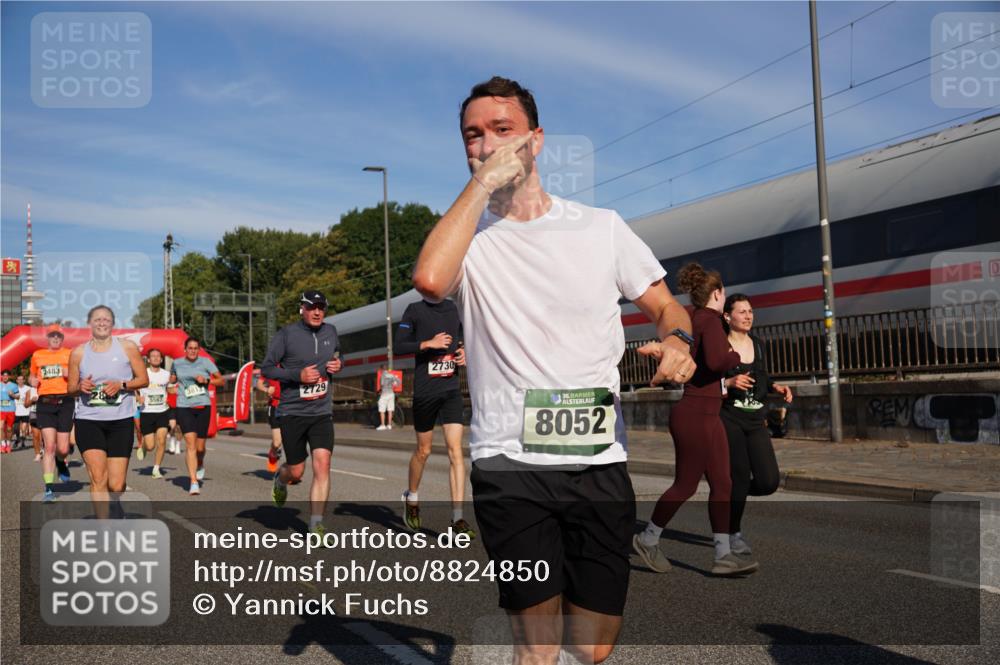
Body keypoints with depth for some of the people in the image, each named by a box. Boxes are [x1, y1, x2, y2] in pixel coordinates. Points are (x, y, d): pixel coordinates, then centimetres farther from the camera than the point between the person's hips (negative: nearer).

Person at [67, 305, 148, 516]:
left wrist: (121, 385, -13)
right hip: (88, 420, 0)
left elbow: (144, 379, 5)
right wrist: (81, 387, -9)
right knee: (98, 479, -15)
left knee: (116, 485, 1)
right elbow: (70, 388, 14)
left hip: (121, 421, 0)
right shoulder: (78, 353, 6)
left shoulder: (128, 347, 3)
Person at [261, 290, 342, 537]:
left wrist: (338, 365, 0)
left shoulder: (331, 332, 6)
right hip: (292, 412, -3)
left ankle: (316, 525, -4)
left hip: (322, 412, 3)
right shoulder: (286, 335, -9)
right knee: (296, 471, 4)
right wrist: (298, 375, -20)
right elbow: (266, 369, -7)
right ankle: (280, 480, 42)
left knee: (322, 465, -11)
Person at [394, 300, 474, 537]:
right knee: (423, 451, 11)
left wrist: (462, 350, 6)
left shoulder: (454, 308, 11)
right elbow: (398, 346, -8)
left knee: (455, 450, -9)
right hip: (425, 390, -3)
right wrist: (429, 343, -19)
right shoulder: (415, 310, -2)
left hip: (452, 389, 3)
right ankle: (411, 498, 38)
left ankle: (458, 517, -7)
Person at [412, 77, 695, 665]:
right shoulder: (467, 236, 2)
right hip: (509, 464, -2)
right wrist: (483, 182, -13)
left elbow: (666, 306, 13)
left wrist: (676, 337, -10)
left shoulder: (602, 227, 8)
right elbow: (430, 279, -21)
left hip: (600, 463, 2)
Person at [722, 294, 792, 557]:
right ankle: (734, 534, 18)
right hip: (729, 419, -5)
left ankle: (732, 497, 27)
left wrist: (776, 387, 4)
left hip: (756, 421, 5)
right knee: (739, 478, -2)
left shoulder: (758, 344, 11)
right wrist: (729, 383, -23)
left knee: (769, 481, -4)